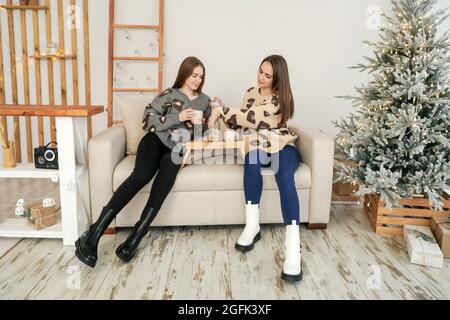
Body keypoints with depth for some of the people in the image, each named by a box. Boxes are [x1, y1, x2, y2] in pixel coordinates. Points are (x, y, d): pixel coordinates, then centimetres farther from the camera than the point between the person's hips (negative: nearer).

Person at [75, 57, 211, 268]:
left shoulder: (204, 101, 23)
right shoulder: (169, 94, 10)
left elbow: (204, 131, 27)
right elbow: (148, 121, -1)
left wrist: (199, 124, 4)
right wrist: (177, 118, -10)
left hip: (176, 150, 2)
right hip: (156, 141, -2)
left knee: (167, 173, -37)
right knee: (142, 174, -34)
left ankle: (134, 238, -41)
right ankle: (94, 233, -34)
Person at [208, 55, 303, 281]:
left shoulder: (280, 98, -9)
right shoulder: (251, 93, 12)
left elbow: (253, 117, -20)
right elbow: (243, 123, 14)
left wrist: (222, 111, -15)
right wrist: (222, 115, -2)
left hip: (281, 146, -4)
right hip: (257, 146, 4)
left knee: (284, 173, -37)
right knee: (252, 159, -35)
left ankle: (293, 245, -48)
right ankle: (252, 225, -28)